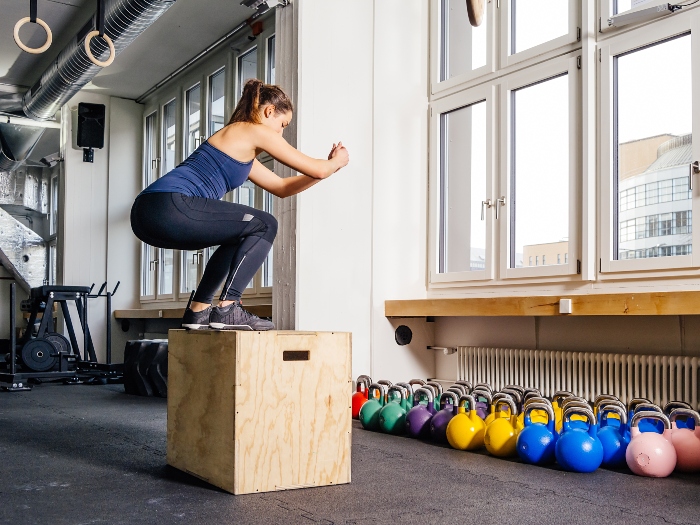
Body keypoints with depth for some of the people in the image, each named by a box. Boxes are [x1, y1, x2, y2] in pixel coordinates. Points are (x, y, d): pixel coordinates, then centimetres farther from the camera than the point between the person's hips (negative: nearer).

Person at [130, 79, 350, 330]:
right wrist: (336, 162, 27)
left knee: (242, 237, 26)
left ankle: (198, 309, 22)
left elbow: (282, 187, 37)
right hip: (170, 207, -10)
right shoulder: (256, 131, 4)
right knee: (264, 226, 1)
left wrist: (330, 165, 35)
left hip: (147, 214, 10)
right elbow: (315, 169, 6)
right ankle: (227, 308, -6)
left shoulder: (243, 150, 30)